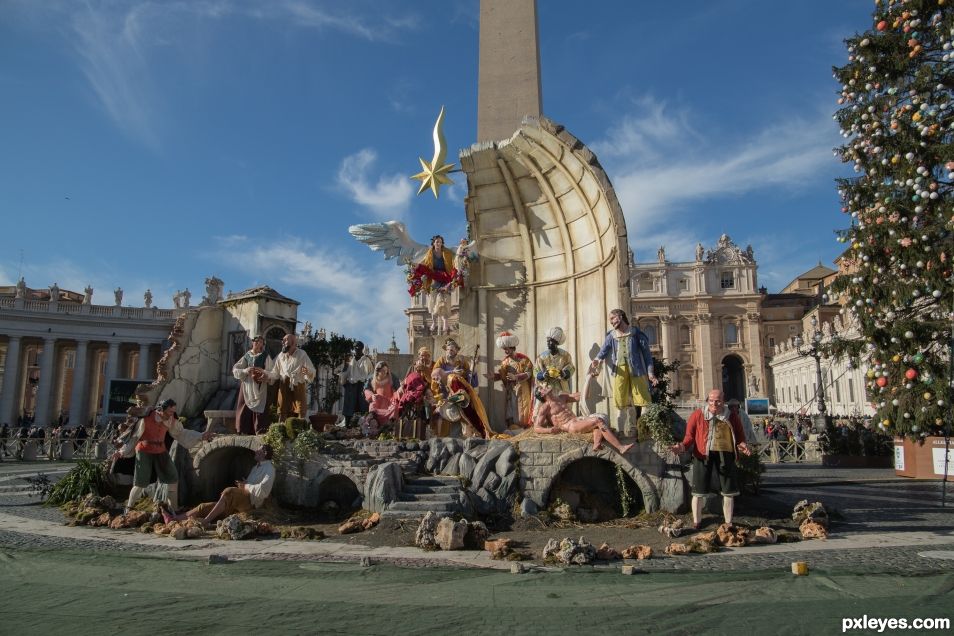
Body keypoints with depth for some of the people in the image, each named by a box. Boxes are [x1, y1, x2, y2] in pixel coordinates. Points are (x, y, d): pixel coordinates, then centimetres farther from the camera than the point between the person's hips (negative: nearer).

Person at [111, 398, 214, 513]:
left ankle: (173, 510, 13)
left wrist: (201, 437, -4)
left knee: (173, 480, 1)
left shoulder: (171, 419, -9)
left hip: (160, 452, 5)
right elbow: (134, 436, -14)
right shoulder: (146, 419, -23)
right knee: (140, 484, -7)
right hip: (144, 452, -5)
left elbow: (181, 433, 1)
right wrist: (122, 452, -15)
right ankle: (128, 509, 17)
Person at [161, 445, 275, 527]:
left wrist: (246, 486, -11)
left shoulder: (269, 469, -4)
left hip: (251, 503, -9)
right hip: (240, 503, 9)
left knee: (229, 492, -34)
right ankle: (173, 519, -3)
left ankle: (205, 521, -36)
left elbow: (263, 490, -19)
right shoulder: (256, 467, 26)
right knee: (205, 507, -1)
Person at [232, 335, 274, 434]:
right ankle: (244, 432, 7)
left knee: (259, 410, -6)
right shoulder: (246, 356, 10)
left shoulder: (266, 356, 3)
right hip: (247, 387, 2)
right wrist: (245, 371, -13)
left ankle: (260, 433, -3)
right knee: (244, 411, 0)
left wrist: (263, 371, -21)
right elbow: (235, 370, 4)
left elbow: (272, 373, -2)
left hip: (260, 388, -2)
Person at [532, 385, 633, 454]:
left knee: (601, 417, -13)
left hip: (577, 420, 8)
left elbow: (579, 396, 24)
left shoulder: (561, 397, 23)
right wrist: (550, 430, -26)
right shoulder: (544, 407, 0)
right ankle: (620, 448, -26)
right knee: (598, 421, -23)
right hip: (570, 426, -8)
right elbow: (536, 428, -6)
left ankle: (596, 443, -33)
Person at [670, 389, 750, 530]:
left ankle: (728, 524, 25)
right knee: (698, 491, 4)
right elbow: (690, 435, 1)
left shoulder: (732, 418, 8)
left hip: (725, 454, 2)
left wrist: (742, 445, -10)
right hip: (703, 454, -2)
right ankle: (696, 523, 18)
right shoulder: (697, 415, 2)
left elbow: (740, 436, 12)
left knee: (728, 491, 10)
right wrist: (683, 446, -18)